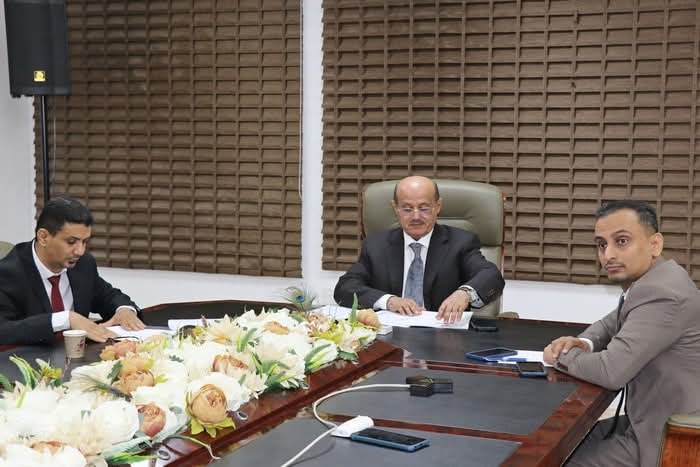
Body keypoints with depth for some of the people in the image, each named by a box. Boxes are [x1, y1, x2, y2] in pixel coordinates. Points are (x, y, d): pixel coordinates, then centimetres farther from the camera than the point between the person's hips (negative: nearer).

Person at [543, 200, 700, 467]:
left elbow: (611, 371, -28)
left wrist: (561, 356, -9)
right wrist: (584, 344, 2)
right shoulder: (651, 281, 7)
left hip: (666, 440, -9)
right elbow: (612, 324, 24)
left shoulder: (661, 293, -24)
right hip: (656, 422, 9)